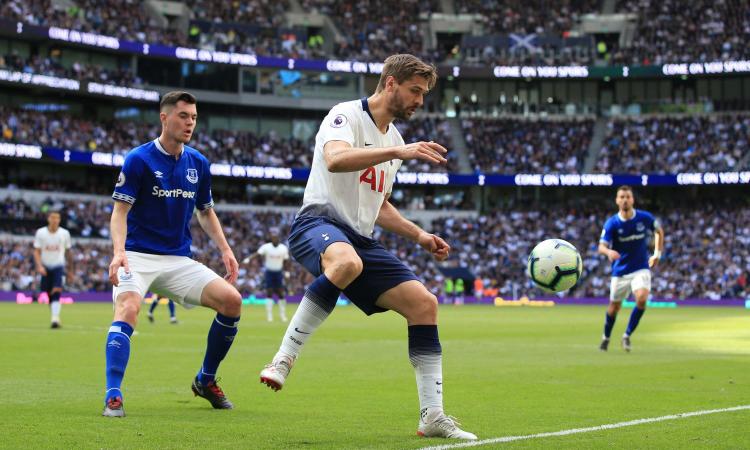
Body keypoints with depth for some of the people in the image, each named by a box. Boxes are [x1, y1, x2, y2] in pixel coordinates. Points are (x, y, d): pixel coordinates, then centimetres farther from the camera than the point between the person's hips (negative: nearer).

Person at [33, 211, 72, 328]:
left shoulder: (65, 233, 1)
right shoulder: (40, 233, -2)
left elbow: (68, 253, 10)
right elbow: (36, 252, -3)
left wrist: (70, 271, 13)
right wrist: (39, 266, -18)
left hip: (58, 266, -1)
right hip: (45, 267, 1)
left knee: (56, 292, -20)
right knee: (49, 295, 6)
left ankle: (55, 319, -28)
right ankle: (55, 318, 26)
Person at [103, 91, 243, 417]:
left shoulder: (199, 163, 8)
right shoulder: (138, 159, -8)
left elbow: (206, 212, 20)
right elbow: (120, 211, -11)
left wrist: (225, 250, 7)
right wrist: (119, 251, -28)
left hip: (179, 261, 5)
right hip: (138, 258, -5)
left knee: (231, 300, -10)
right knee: (127, 310, -31)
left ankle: (206, 380, 8)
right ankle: (113, 396, -33)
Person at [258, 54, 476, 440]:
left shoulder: (394, 139, 21)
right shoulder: (346, 115, -4)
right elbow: (334, 160, -28)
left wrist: (419, 236, 20)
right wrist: (398, 152, -35)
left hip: (359, 239, 8)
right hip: (318, 223, -8)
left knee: (423, 303, -4)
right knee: (347, 262, -43)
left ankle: (432, 415, -2)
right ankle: (283, 360, -34)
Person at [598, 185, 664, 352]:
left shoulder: (645, 218, -7)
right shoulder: (611, 223, -11)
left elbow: (659, 231, 13)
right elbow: (601, 247, -19)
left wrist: (657, 254, 7)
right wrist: (609, 252, -42)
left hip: (641, 269, 0)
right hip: (620, 271, 0)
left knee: (642, 299, -25)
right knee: (614, 307, 10)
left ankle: (627, 336, -8)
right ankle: (606, 338, 37)